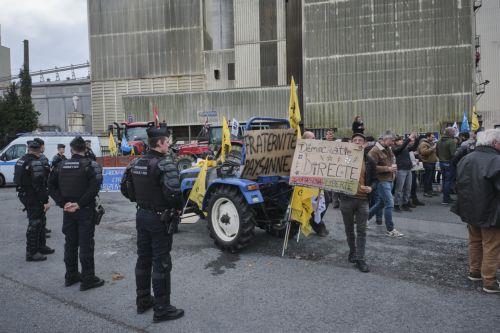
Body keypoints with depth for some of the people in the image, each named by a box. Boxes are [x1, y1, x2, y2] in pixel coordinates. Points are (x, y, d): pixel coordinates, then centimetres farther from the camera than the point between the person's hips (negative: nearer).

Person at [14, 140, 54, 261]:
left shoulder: (21, 160, 10)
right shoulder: (36, 163, -20)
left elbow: (18, 179, 17)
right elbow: (39, 184, -24)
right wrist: (45, 201, -21)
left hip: (24, 195, 10)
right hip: (33, 198, -10)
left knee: (39, 221, 20)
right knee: (34, 224, -1)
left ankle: (41, 247, 32)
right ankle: (31, 253, 6)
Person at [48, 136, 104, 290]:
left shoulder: (61, 165, 6)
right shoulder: (91, 165, -10)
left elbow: (51, 186, 3)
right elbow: (95, 187, -22)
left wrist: (62, 203, -3)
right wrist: (80, 204, -17)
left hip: (68, 210, 5)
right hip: (85, 210, -5)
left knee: (70, 243, 15)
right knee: (86, 244, 0)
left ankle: (71, 276, 27)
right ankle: (88, 279, 6)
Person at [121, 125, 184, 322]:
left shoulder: (135, 163, 5)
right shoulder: (165, 165, -20)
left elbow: (125, 189, 10)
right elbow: (173, 193, -29)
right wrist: (178, 208, -11)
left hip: (142, 215, 8)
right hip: (160, 219, -8)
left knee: (143, 259, 18)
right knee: (161, 263, 1)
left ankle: (143, 300, 32)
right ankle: (161, 309, 11)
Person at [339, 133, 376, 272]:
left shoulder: (369, 161, 6)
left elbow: (374, 180, 11)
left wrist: (370, 188, -7)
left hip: (362, 199, 0)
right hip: (346, 198, 0)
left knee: (361, 230, 0)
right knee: (349, 229, 13)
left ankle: (360, 259, 6)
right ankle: (352, 251, 32)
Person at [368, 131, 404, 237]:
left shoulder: (388, 149, 13)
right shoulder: (375, 151, -16)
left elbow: (393, 160, 30)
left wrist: (393, 167, 7)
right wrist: (388, 168, -21)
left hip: (389, 180, 9)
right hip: (382, 180, -9)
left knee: (381, 202, 17)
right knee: (389, 203, -8)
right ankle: (390, 230, 2)